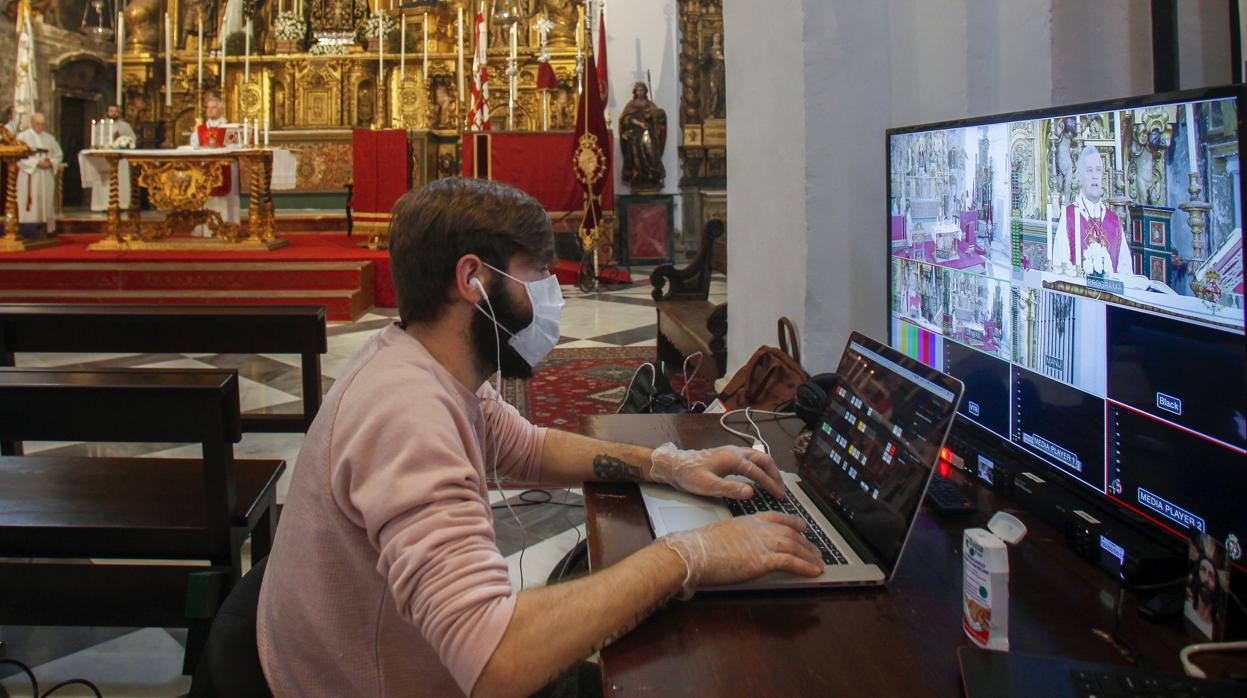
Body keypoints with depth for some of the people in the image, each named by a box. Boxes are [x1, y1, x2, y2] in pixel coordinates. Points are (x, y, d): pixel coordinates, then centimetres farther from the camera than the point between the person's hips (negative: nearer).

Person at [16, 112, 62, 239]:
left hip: (46, 178, 5)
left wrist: (51, 162, -8)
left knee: (45, 203, 2)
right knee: (31, 204, -9)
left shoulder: (49, 138, 15)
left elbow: (58, 155, 13)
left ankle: (43, 231, 4)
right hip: (29, 176, -5)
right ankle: (30, 232, -11)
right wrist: (36, 163, -18)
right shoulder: (23, 137, 1)